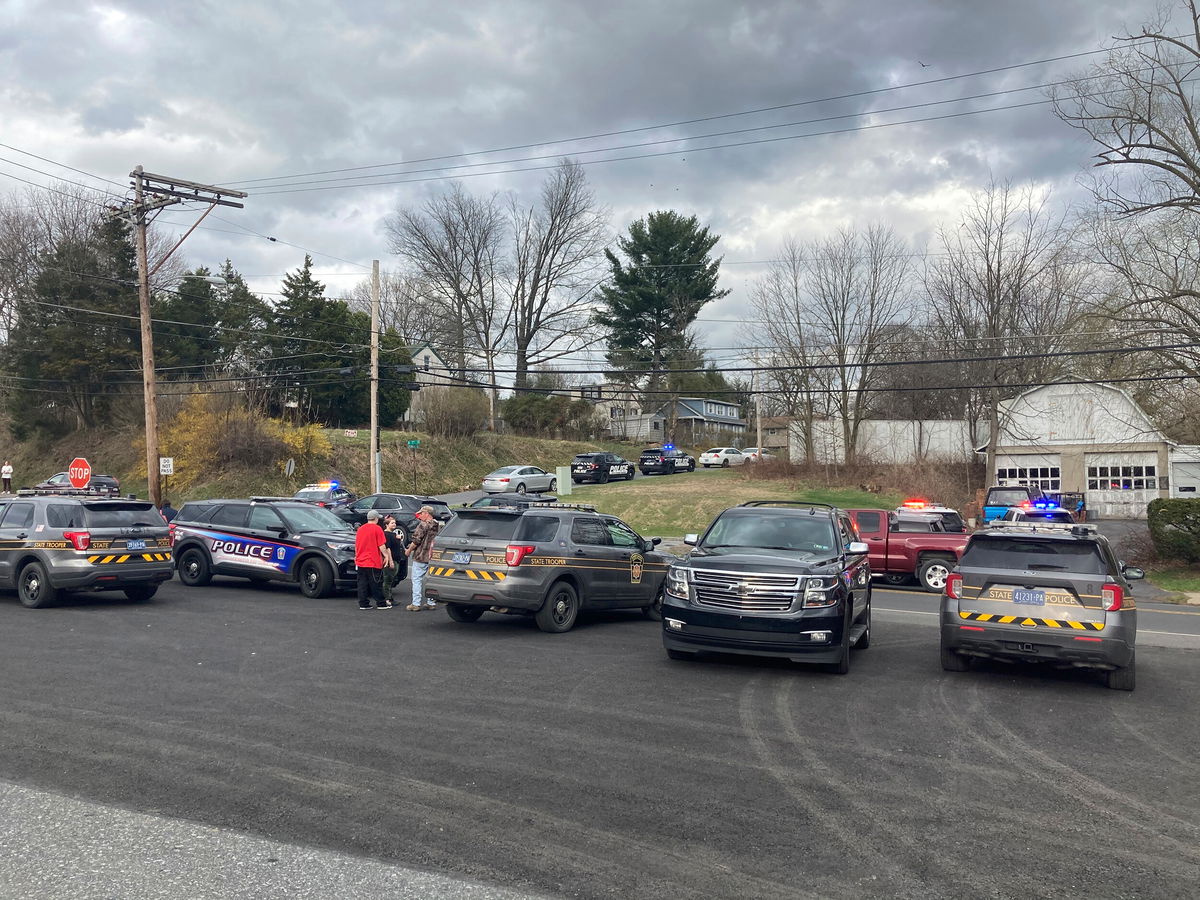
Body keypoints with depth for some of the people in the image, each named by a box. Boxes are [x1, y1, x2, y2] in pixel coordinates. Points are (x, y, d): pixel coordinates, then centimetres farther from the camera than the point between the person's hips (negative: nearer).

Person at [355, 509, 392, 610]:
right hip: (373, 562, -5)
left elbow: (356, 545, 17)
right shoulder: (377, 529, -8)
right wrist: (386, 556, -2)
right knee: (376, 584, 0)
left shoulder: (360, 529, 9)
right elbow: (382, 546, -11)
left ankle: (363, 604, 7)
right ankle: (381, 604, 6)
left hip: (360, 561, 5)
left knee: (362, 583, 7)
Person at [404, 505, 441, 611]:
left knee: (416, 580, -1)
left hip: (420, 557, -7)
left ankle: (416, 604, -3)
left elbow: (416, 540, -16)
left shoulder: (423, 525, -13)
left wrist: (409, 550, -2)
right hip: (432, 557, 7)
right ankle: (431, 602, 15)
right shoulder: (436, 526, 10)